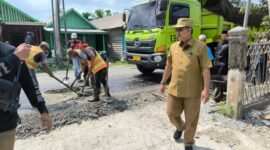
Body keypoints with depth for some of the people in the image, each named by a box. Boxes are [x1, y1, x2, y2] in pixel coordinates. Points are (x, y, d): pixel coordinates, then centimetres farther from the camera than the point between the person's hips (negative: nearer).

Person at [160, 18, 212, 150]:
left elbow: (206, 69, -12)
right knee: (171, 114, 12)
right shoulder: (174, 46, 6)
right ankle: (180, 127, 46)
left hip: (193, 91, -4)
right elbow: (169, 66, 15)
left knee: (191, 119, 9)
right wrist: (163, 82, 17)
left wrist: (206, 89, -18)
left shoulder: (200, 46, -8)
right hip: (174, 89, 4)